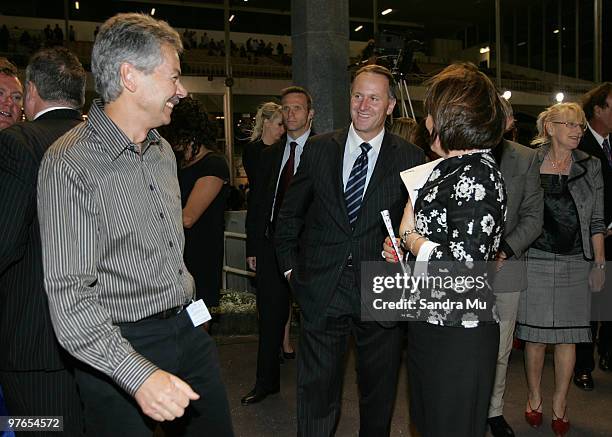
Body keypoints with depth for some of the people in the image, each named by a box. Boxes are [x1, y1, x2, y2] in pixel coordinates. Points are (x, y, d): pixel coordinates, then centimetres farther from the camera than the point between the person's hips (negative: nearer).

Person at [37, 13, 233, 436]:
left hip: (189, 332, 8)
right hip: (120, 350, -7)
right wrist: (138, 375, -31)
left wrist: (186, 313, 18)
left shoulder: (163, 150, 10)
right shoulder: (70, 165, -17)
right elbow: (70, 298, -22)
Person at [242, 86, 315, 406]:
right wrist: (253, 246, 8)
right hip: (271, 243, 5)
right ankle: (266, 382, 29)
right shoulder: (270, 154, 12)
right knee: (270, 316, 13)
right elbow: (257, 202, 12)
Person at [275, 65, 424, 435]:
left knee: (379, 395, 17)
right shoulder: (319, 149, 3)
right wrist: (290, 266, 7)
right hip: (322, 290, 1)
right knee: (317, 391, 8)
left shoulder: (410, 157, -1)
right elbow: (290, 214, 10)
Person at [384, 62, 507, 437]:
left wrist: (409, 235, -13)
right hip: (429, 324, 9)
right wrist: (402, 251, 8)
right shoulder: (449, 168, 10)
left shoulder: (477, 174, -19)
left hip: (458, 336, -9)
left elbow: (463, 269, -27)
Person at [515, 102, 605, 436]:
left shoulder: (590, 167, 7)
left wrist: (599, 263, 3)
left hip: (575, 263, 2)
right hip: (535, 260, -2)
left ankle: (559, 406, 21)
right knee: (535, 334, 5)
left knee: (568, 336, 6)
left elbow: (596, 220, 7)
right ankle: (534, 399, 24)